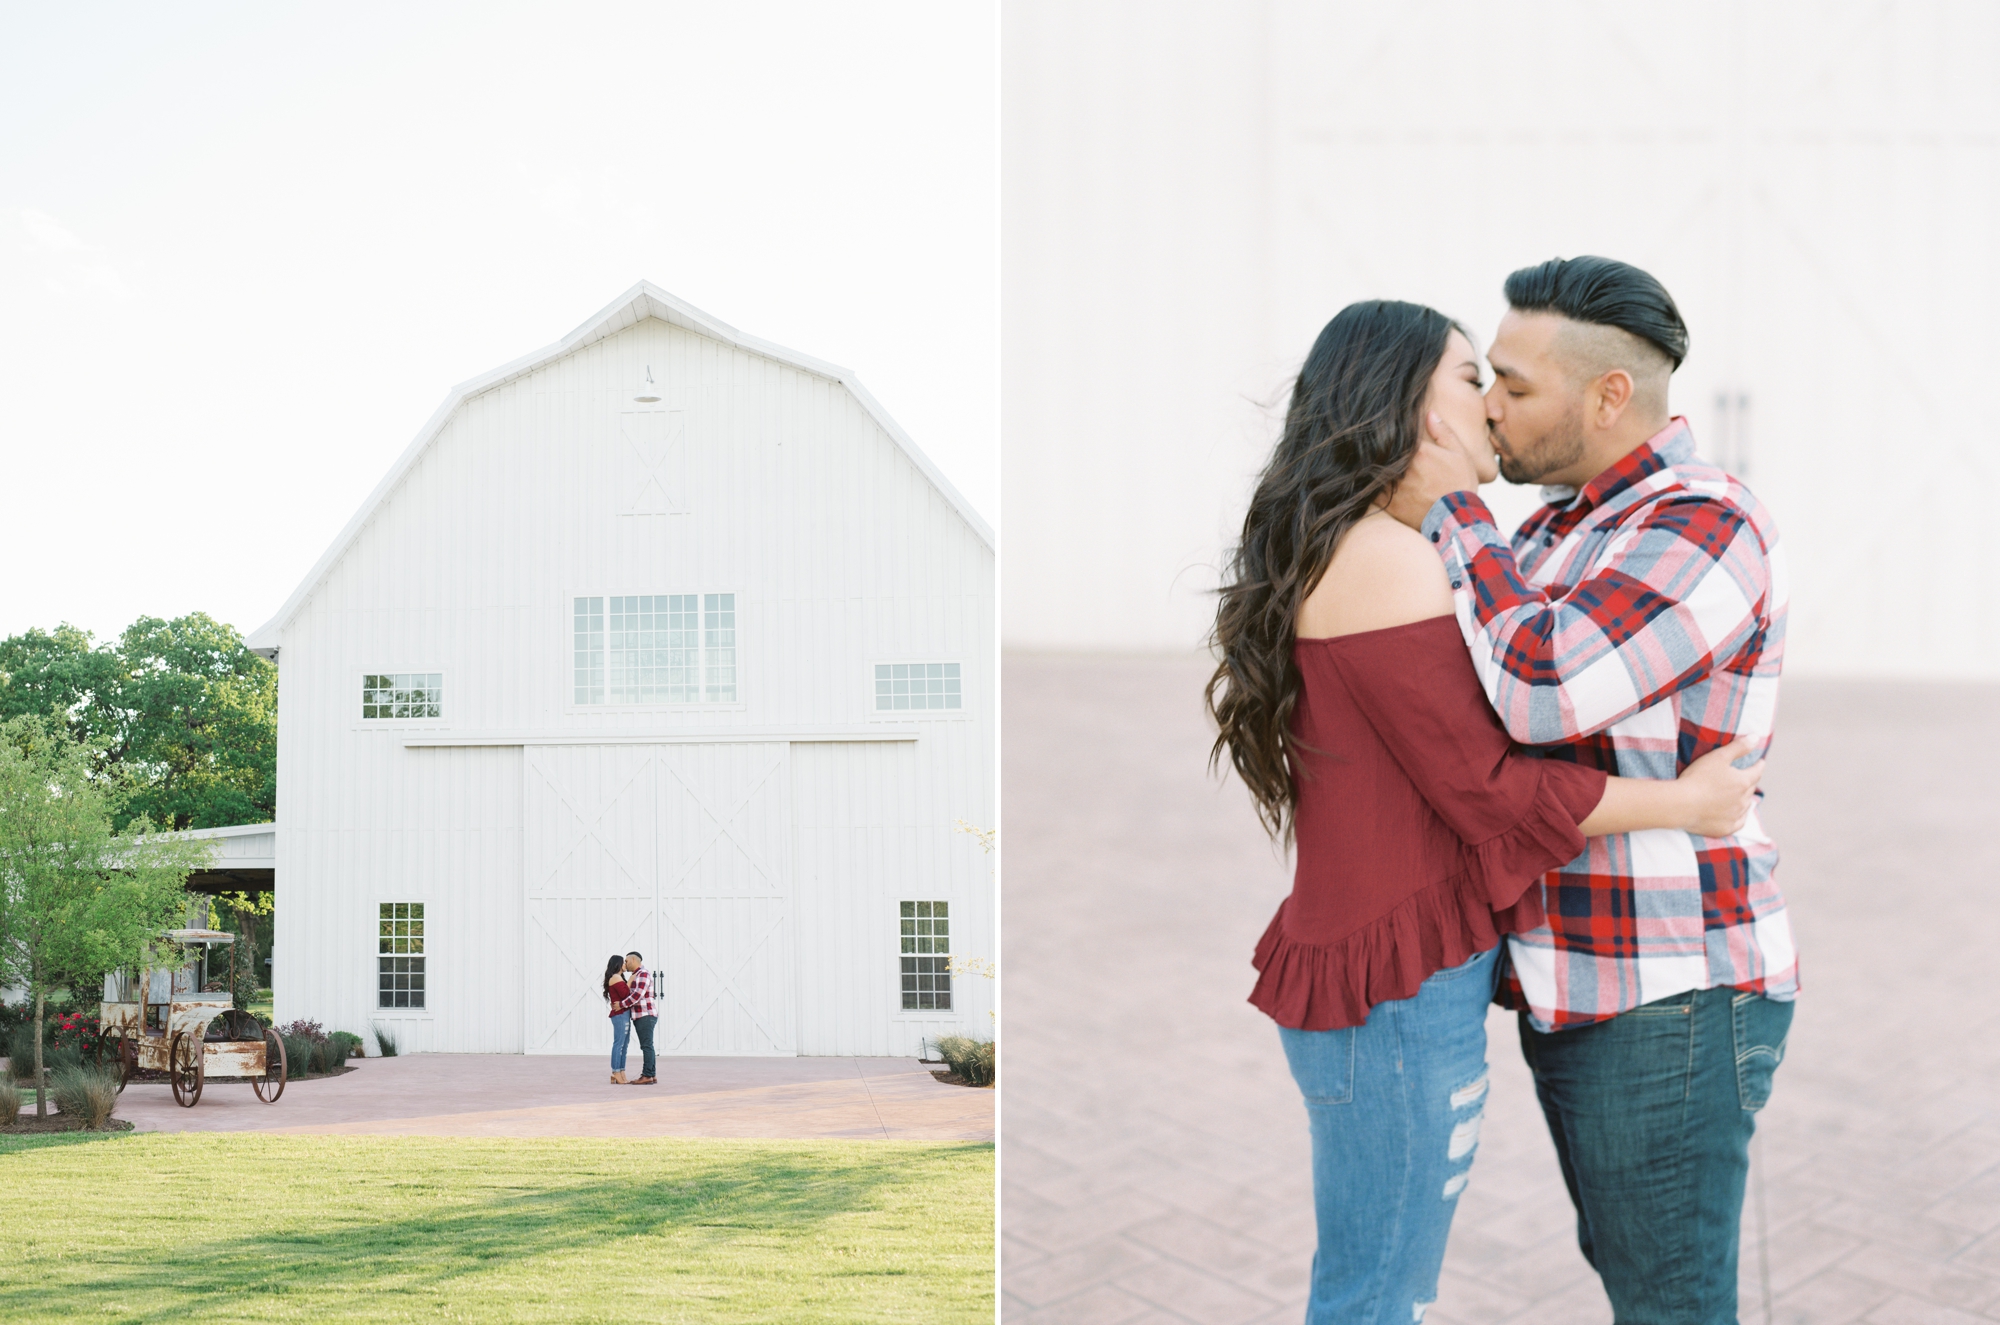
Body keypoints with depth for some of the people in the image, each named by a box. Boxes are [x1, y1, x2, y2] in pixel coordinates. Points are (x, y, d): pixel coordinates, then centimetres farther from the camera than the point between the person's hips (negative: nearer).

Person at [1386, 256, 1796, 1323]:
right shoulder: (1559, 530, 12)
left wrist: (1448, 516, -16)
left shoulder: (1705, 526, -17)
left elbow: (1542, 685, -29)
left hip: (1669, 1006, -9)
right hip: (1579, 991, 9)